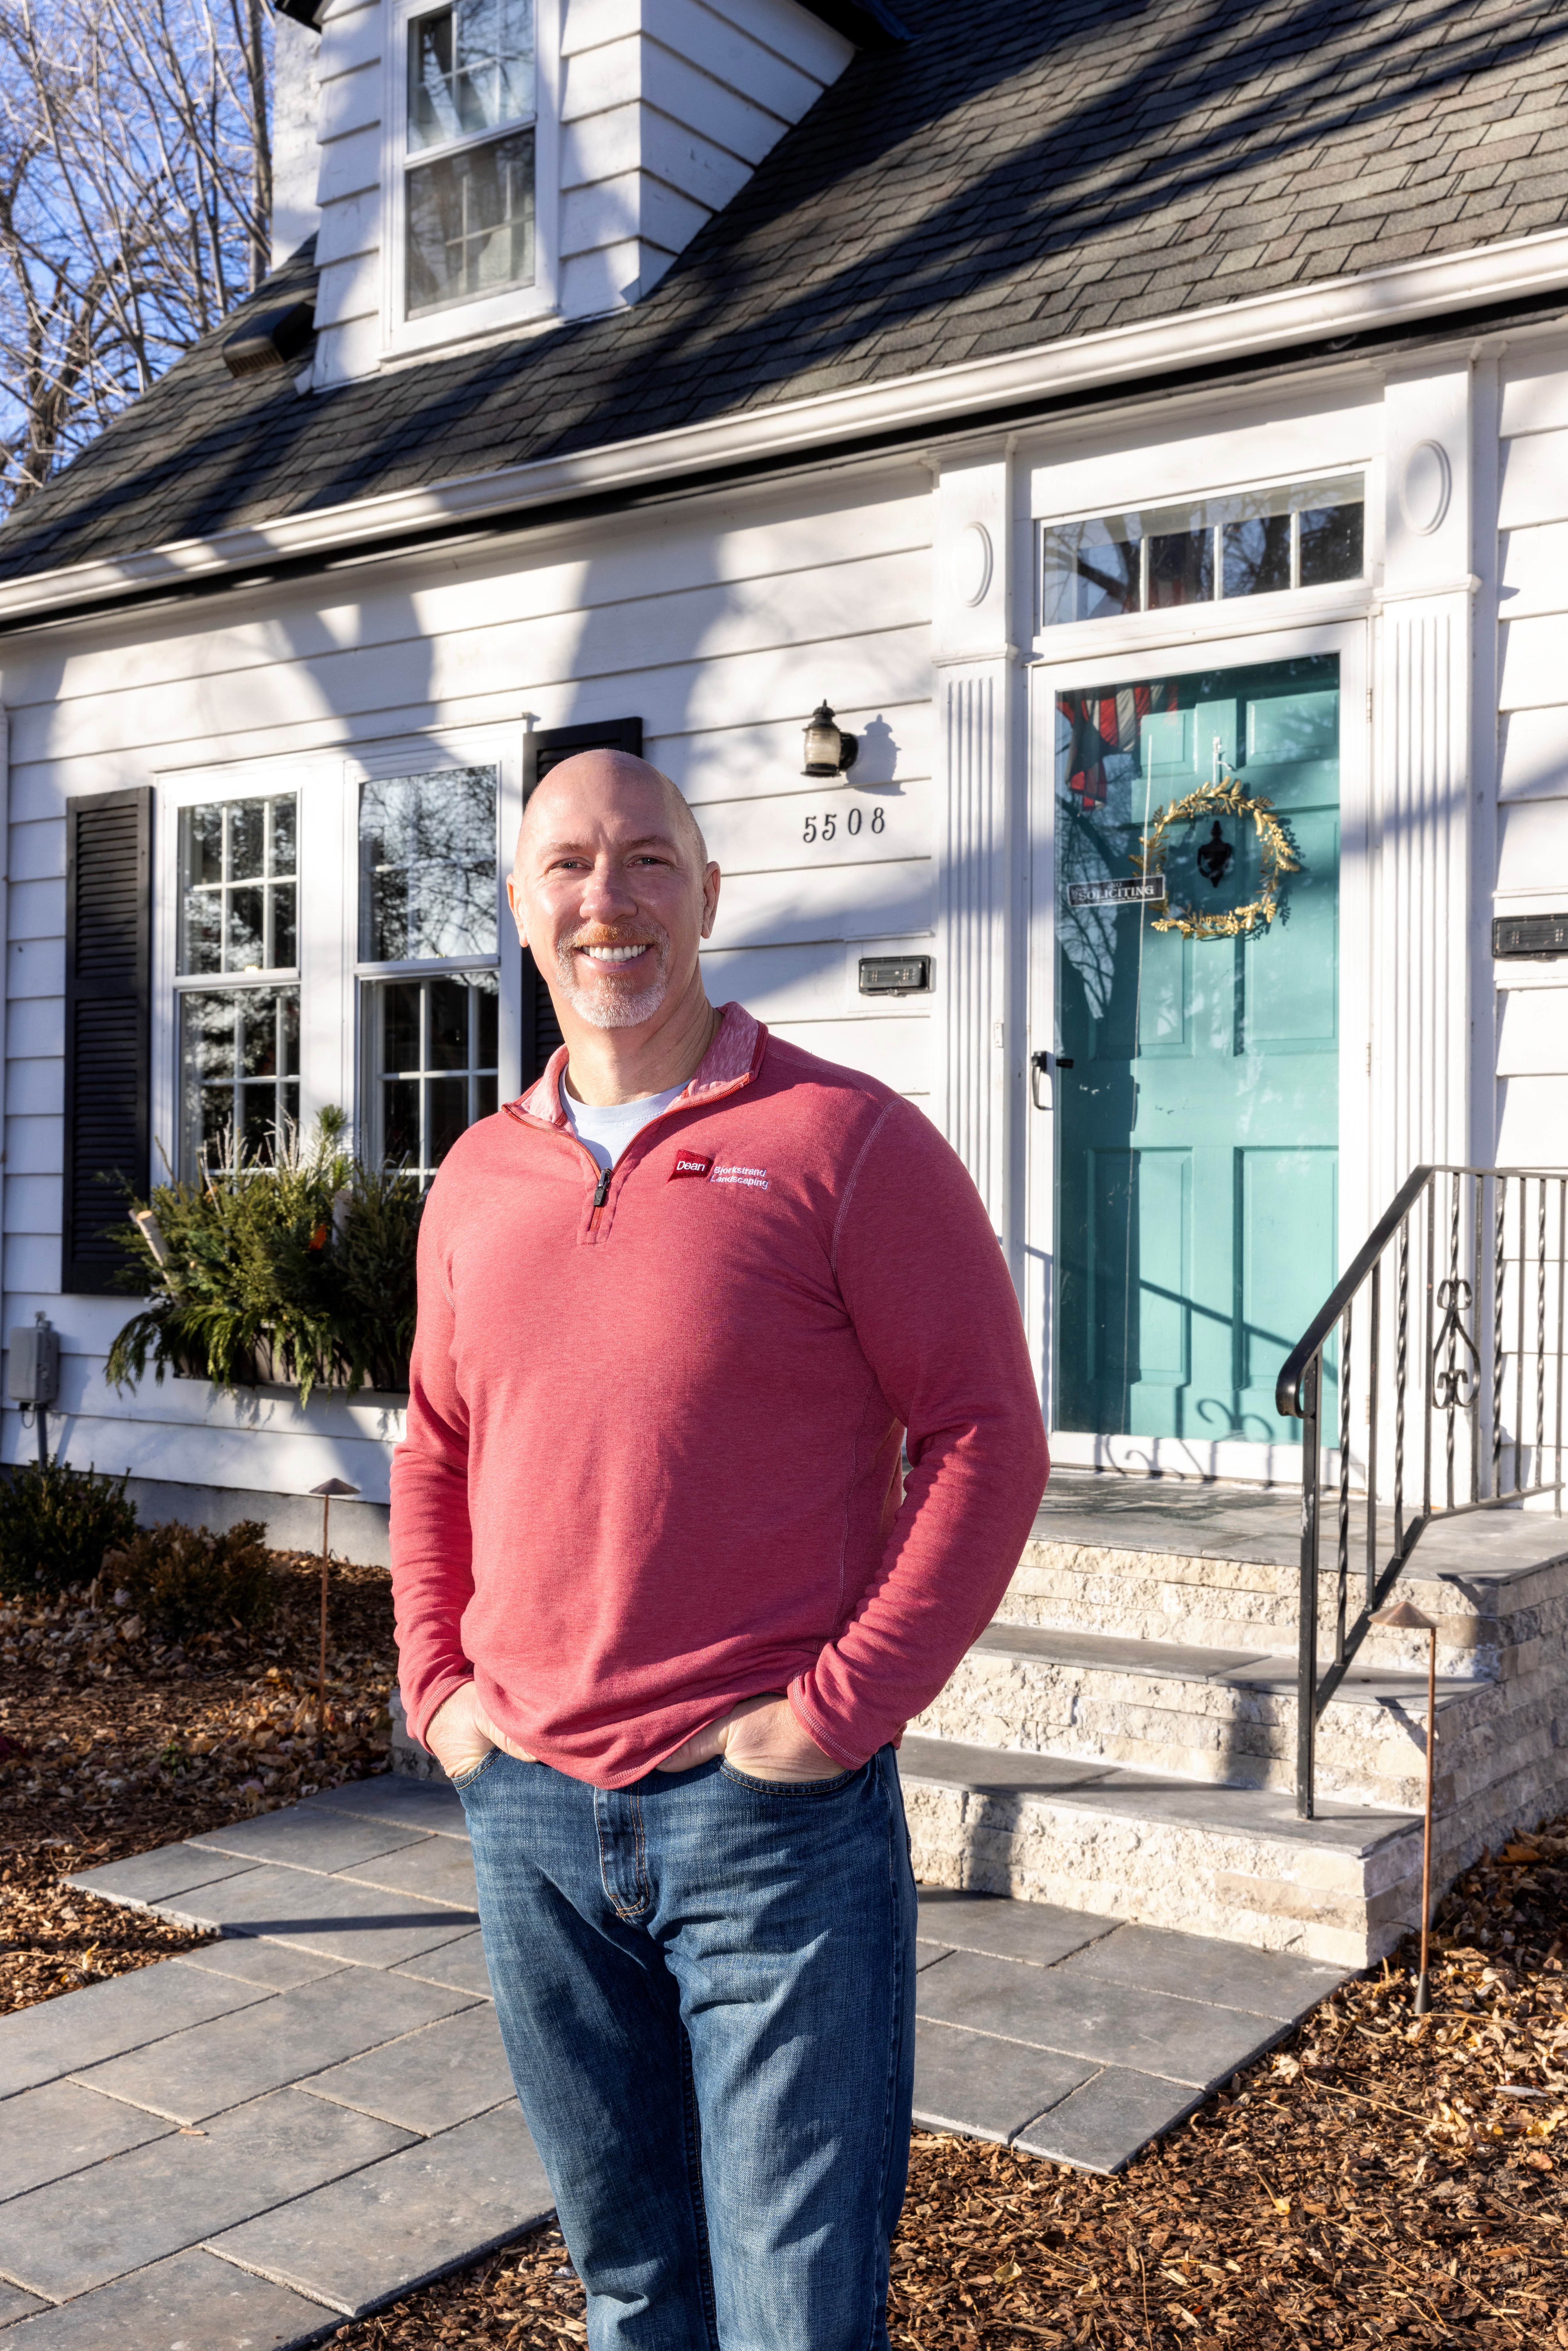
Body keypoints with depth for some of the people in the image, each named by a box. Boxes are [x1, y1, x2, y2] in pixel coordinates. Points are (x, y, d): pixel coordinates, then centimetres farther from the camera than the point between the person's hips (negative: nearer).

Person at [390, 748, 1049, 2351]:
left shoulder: (846, 1140, -8)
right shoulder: (478, 1177, 9)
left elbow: (985, 1437, -10)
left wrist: (838, 1710, -15)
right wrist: (437, 1686, 7)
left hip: (774, 1811, -5)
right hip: (526, 1809, 5)